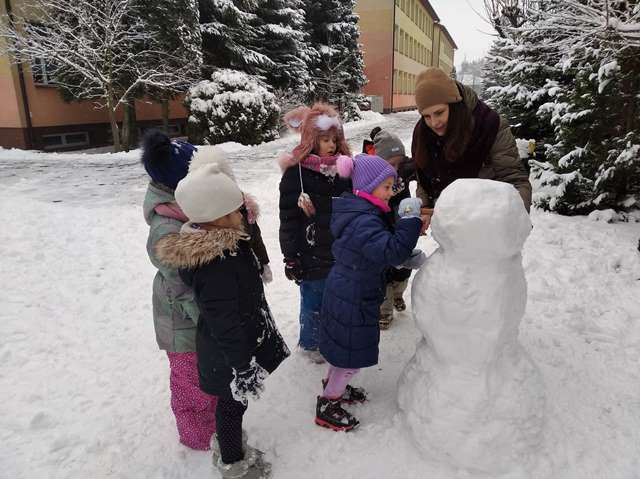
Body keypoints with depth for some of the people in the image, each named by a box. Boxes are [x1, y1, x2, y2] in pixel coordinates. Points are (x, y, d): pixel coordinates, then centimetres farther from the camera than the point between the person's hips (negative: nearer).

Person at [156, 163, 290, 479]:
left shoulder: (217, 245, -4)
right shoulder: (216, 267, -35)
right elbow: (225, 324, -29)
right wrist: (244, 367, -20)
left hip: (230, 344, 9)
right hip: (231, 353, -9)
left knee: (231, 402, 27)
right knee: (235, 402, 14)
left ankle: (227, 446, 51)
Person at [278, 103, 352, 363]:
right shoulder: (296, 172, -12)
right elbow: (288, 219, -12)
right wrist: (291, 258, -12)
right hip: (312, 255, -5)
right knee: (313, 303, 10)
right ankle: (309, 344, 33)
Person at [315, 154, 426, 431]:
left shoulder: (365, 213, 5)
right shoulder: (363, 222, -29)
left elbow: (382, 247, 15)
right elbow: (391, 252, -38)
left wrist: (410, 256, 4)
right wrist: (410, 218, -33)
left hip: (345, 292, 10)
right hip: (352, 300, -10)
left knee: (346, 347, 26)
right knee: (353, 355, 6)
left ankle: (334, 386, 48)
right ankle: (327, 407, 23)